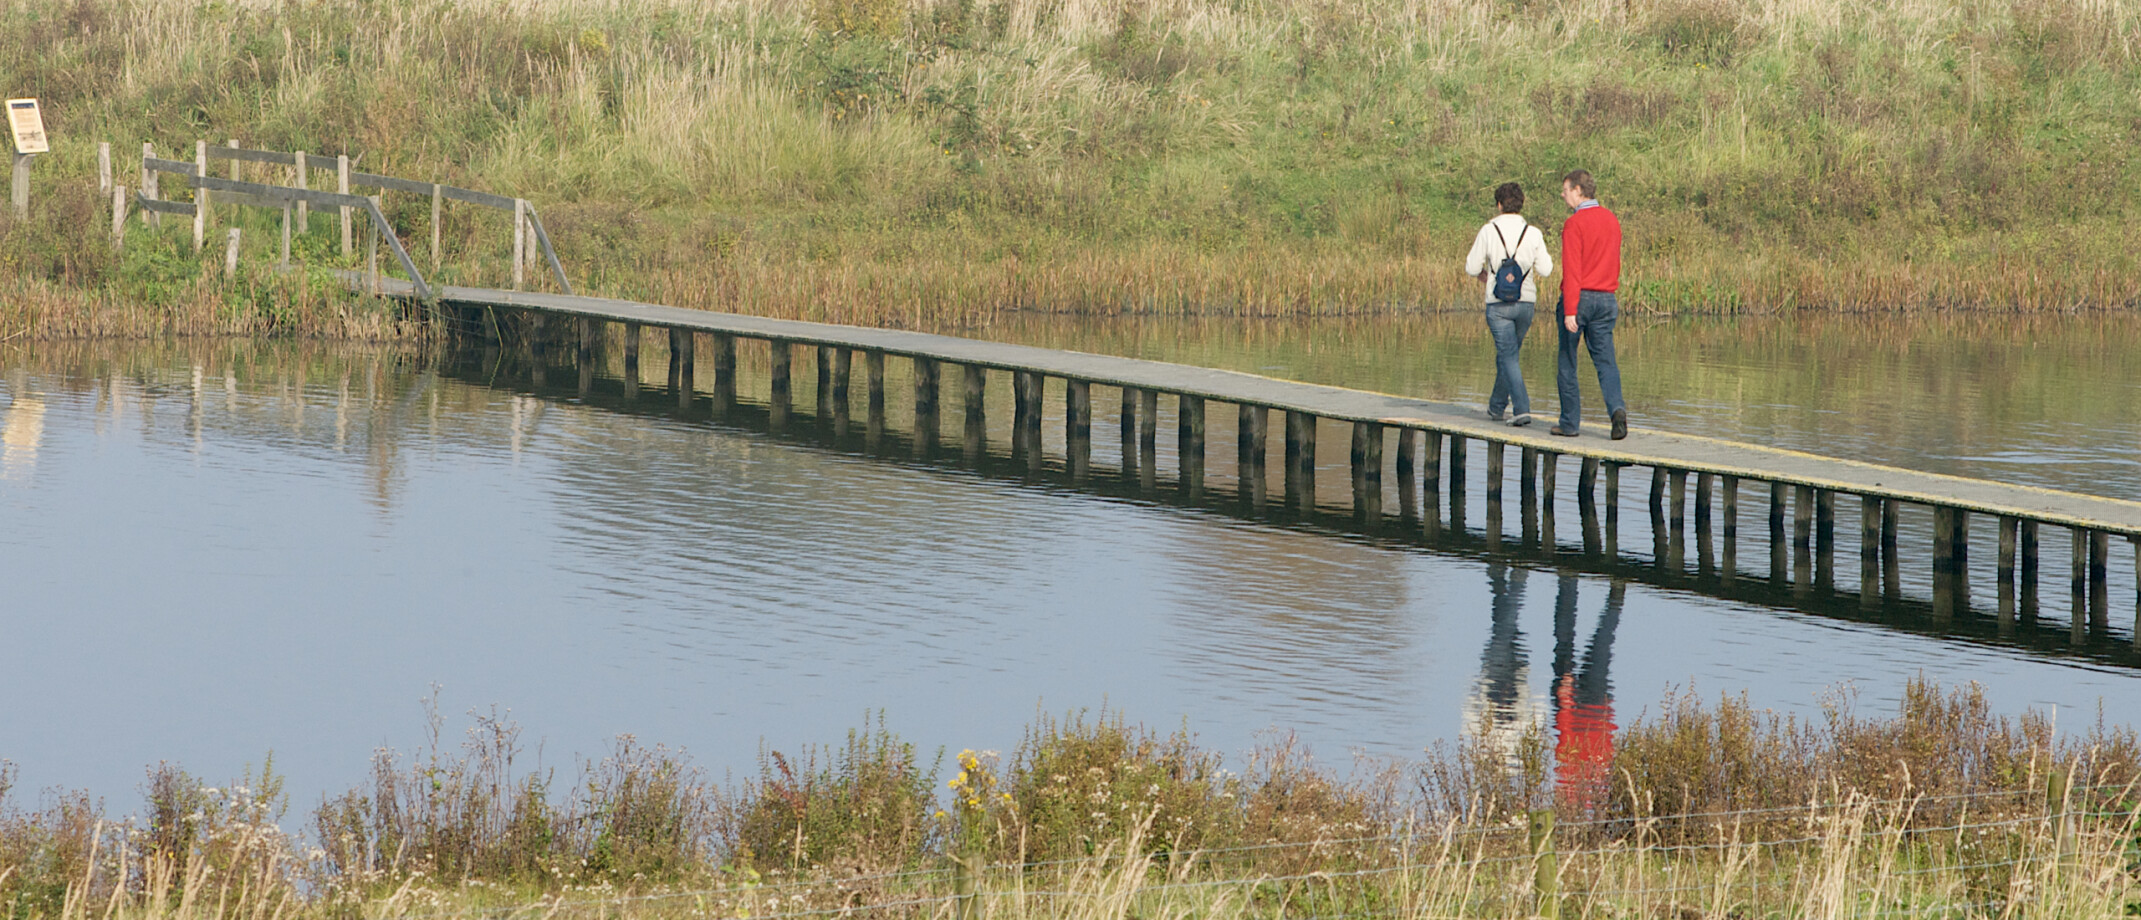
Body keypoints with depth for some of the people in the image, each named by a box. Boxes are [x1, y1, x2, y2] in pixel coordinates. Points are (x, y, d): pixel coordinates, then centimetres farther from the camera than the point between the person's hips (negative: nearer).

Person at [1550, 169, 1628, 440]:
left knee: (1567, 363, 7)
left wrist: (1570, 311, -21)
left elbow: (1571, 269, -18)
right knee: (1605, 361, 3)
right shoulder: (1611, 220, 10)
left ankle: (1570, 422, 10)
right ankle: (1616, 408, -21)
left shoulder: (1575, 223, -13)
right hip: (1606, 298, 6)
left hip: (1578, 296, -6)